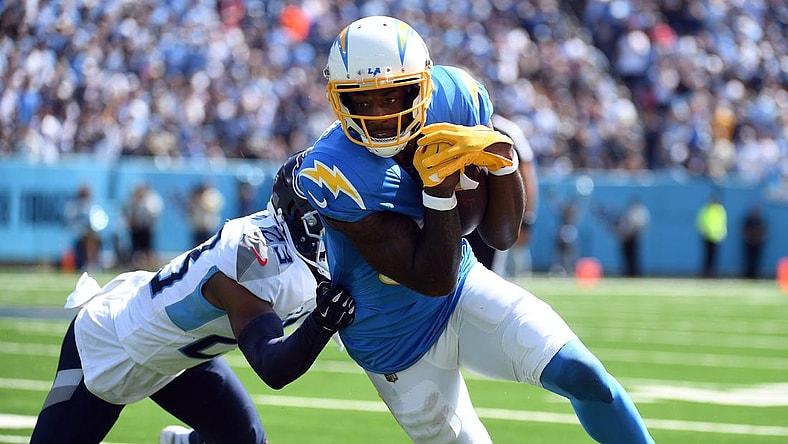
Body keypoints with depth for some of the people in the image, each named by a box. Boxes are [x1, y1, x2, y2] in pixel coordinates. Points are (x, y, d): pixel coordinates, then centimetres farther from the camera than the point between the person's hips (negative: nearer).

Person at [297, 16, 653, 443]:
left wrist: (502, 159, -23)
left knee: (583, 375, -13)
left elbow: (501, 236, -7)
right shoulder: (333, 174, -29)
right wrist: (440, 190, -35)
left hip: (465, 287, 4)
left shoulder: (455, 97, -15)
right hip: (396, 340, -4)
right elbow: (433, 281, -26)